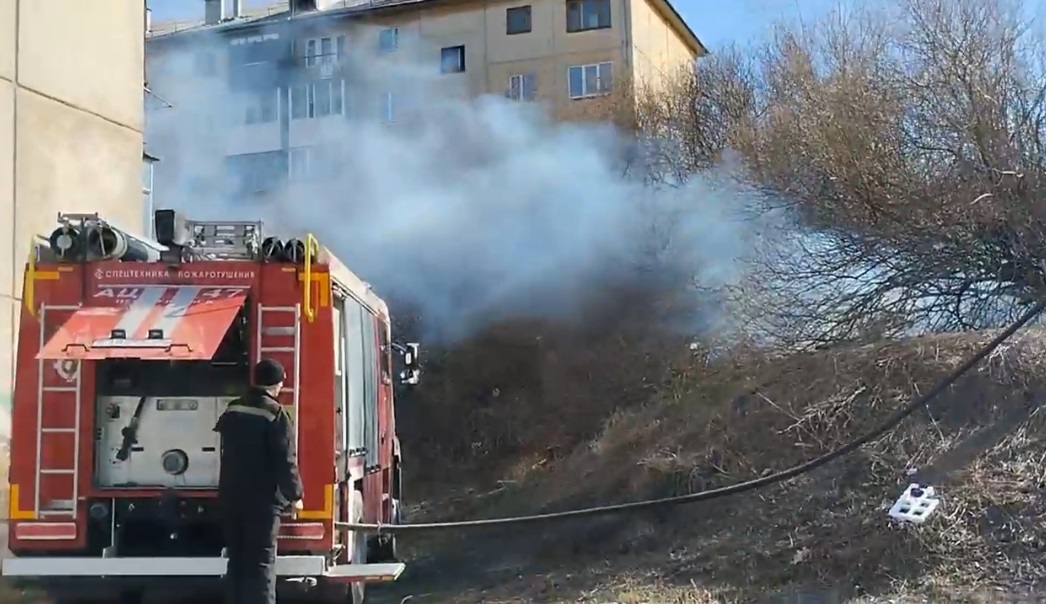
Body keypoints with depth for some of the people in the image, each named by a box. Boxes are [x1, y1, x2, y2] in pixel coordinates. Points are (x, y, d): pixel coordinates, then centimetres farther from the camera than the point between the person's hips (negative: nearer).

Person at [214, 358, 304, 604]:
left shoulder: (232, 411, 10)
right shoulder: (275, 414, -13)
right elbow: (285, 460, -14)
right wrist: (295, 495, -6)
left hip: (231, 497, 7)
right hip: (263, 500, -7)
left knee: (237, 561, 13)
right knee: (261, 563, -4)